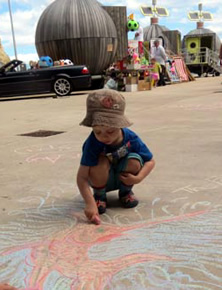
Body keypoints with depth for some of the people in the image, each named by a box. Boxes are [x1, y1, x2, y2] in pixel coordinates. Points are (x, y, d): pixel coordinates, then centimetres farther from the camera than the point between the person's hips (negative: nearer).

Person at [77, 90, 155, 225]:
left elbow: (150, 161, -10)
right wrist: (90, 203, -46)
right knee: (101, 162, -34)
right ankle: (99, 196, -3)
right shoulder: (92, 143, -31)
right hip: (102, 181, -2)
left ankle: (126, 192, 4)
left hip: (123, 178, 2)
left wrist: (138, 178, -28)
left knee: (134, 160, -28)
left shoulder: (131, 138, -25)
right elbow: (82, 177, -34)